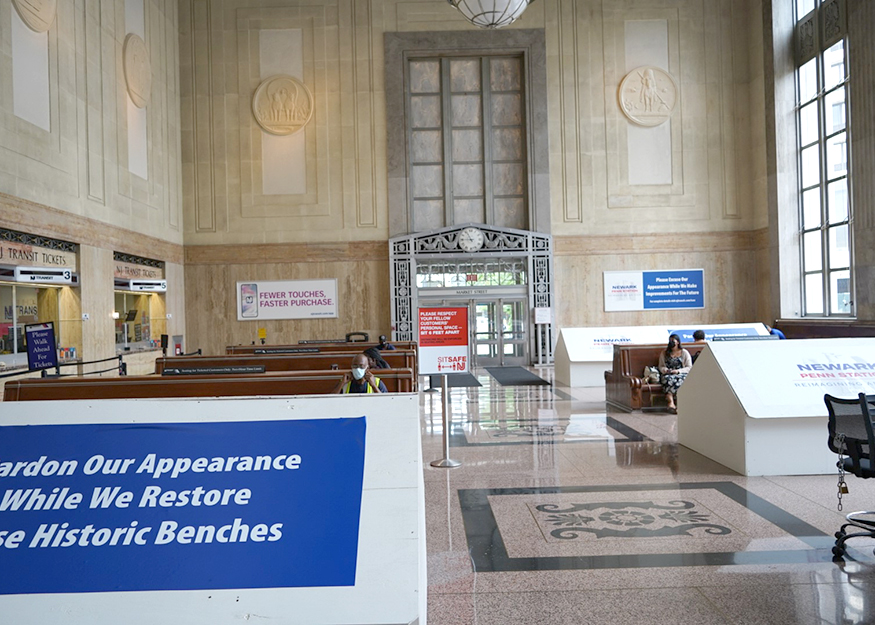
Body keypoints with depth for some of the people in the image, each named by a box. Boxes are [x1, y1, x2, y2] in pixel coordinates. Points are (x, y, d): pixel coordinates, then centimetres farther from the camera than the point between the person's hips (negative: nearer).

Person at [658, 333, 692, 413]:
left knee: (678, 380, -38)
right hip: (668, 374, 1)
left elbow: (689, 368, 5)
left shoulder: (684, 353, 12)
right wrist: (665, 370, -5)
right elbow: (661, 367, 19)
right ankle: (671, 403, -52)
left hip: (681, 374, -1)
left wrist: (678, 371, -11)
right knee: (668, 379, -37)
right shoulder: (664, 353, 20)